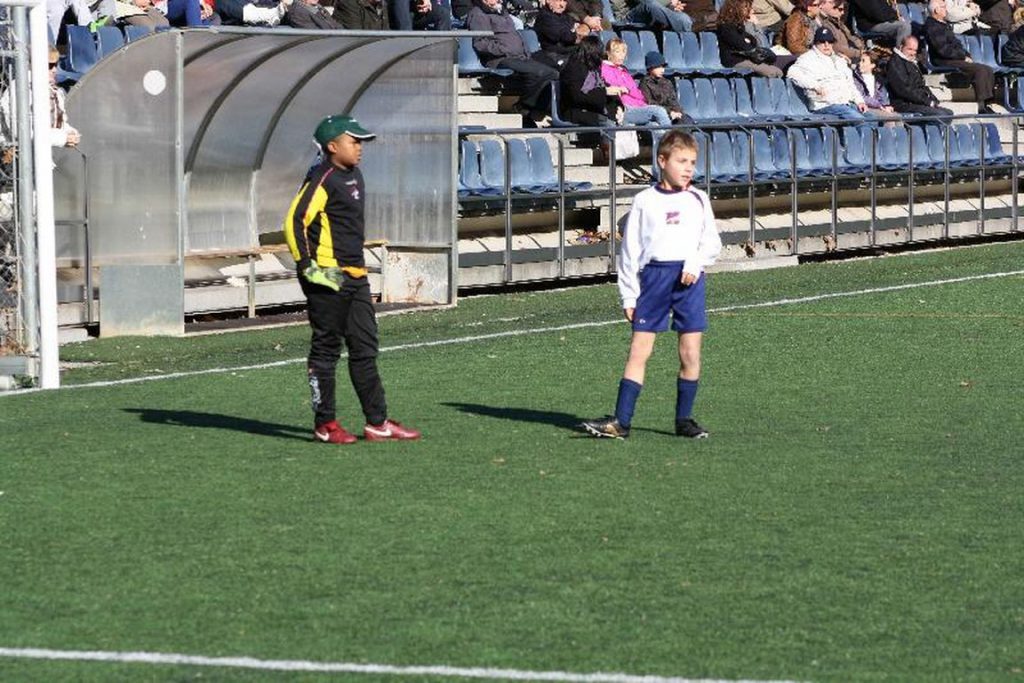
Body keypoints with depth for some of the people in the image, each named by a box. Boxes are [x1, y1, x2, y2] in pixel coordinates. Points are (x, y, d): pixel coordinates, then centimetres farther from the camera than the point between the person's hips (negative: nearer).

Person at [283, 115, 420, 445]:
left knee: (365, 349, 8)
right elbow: (294, 221, -20)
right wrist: (306, 266, -21)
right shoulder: (322, 179, -14)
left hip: (355, 277, 9)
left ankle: (377, 422, 11)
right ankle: (325, 424, 6)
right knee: (326, 349, -1)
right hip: (327, 278, -9)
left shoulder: (354, 176, 15)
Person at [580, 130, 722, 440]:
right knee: (639, 351, -4)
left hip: (689, 278, 1)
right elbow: (630, 250, 6)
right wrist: (628, 295, 2)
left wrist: (696, 263, -12)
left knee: (690, 353, 1)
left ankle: (684, 419, 13)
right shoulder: (645, 201, 5)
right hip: (653, 275, -1)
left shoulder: (698, 200, 9)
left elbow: (712, 241, 8)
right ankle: (621, 421, -5)